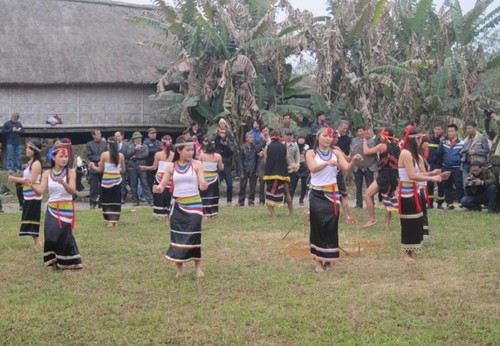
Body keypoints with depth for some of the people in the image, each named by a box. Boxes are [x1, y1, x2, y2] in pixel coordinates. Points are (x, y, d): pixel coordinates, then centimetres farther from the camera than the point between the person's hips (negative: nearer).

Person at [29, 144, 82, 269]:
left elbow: (73, 191, -19)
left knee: (62, 235, -5)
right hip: (51, 209, 3)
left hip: (66, 209, -3)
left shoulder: (70, 172, -7)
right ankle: (53, 260, 16)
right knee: (50, 235, 0)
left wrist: (63, 183, -38)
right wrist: (32, 185, -27)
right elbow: (40, 191, -7)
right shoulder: (47, 173, 2)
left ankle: (66, 262, 8)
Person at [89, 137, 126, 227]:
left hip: (106, 180, -2)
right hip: (117, 180, 2)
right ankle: (115, 221, 8)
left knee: (107, 201, 8)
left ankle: (109, 221, 1)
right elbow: (123, 170, 8)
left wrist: (93, 166, 16)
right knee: (116, 200, 10)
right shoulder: (121, 155, 0)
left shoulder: (104, 154, -7)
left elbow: (100, 170, -2)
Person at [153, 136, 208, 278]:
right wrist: (158, 188, -23)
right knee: (177, 236, 4)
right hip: (178, 205, 2)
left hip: (194, 204, -2)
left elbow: (202, 185, -10)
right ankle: (179, 267, 18)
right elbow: (162, 185, 1)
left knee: (193, 235, -6)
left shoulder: (196, 164, -4)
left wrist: (204, 186, -34)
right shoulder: (171, 167, 2)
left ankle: (198, 266, 8)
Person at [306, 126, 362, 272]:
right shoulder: (311, 153, -1)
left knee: (331, 226, 1)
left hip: (332, 194, 2)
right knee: (318, 225, -1)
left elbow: (347, 168, -9)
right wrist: (327, 163, -38)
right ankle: (318, 260, 6)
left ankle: (328, 258, 11)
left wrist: (353, 160, -30)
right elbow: (313, 168, -20)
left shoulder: (336, 152, 4)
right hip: (317, 194, -2)